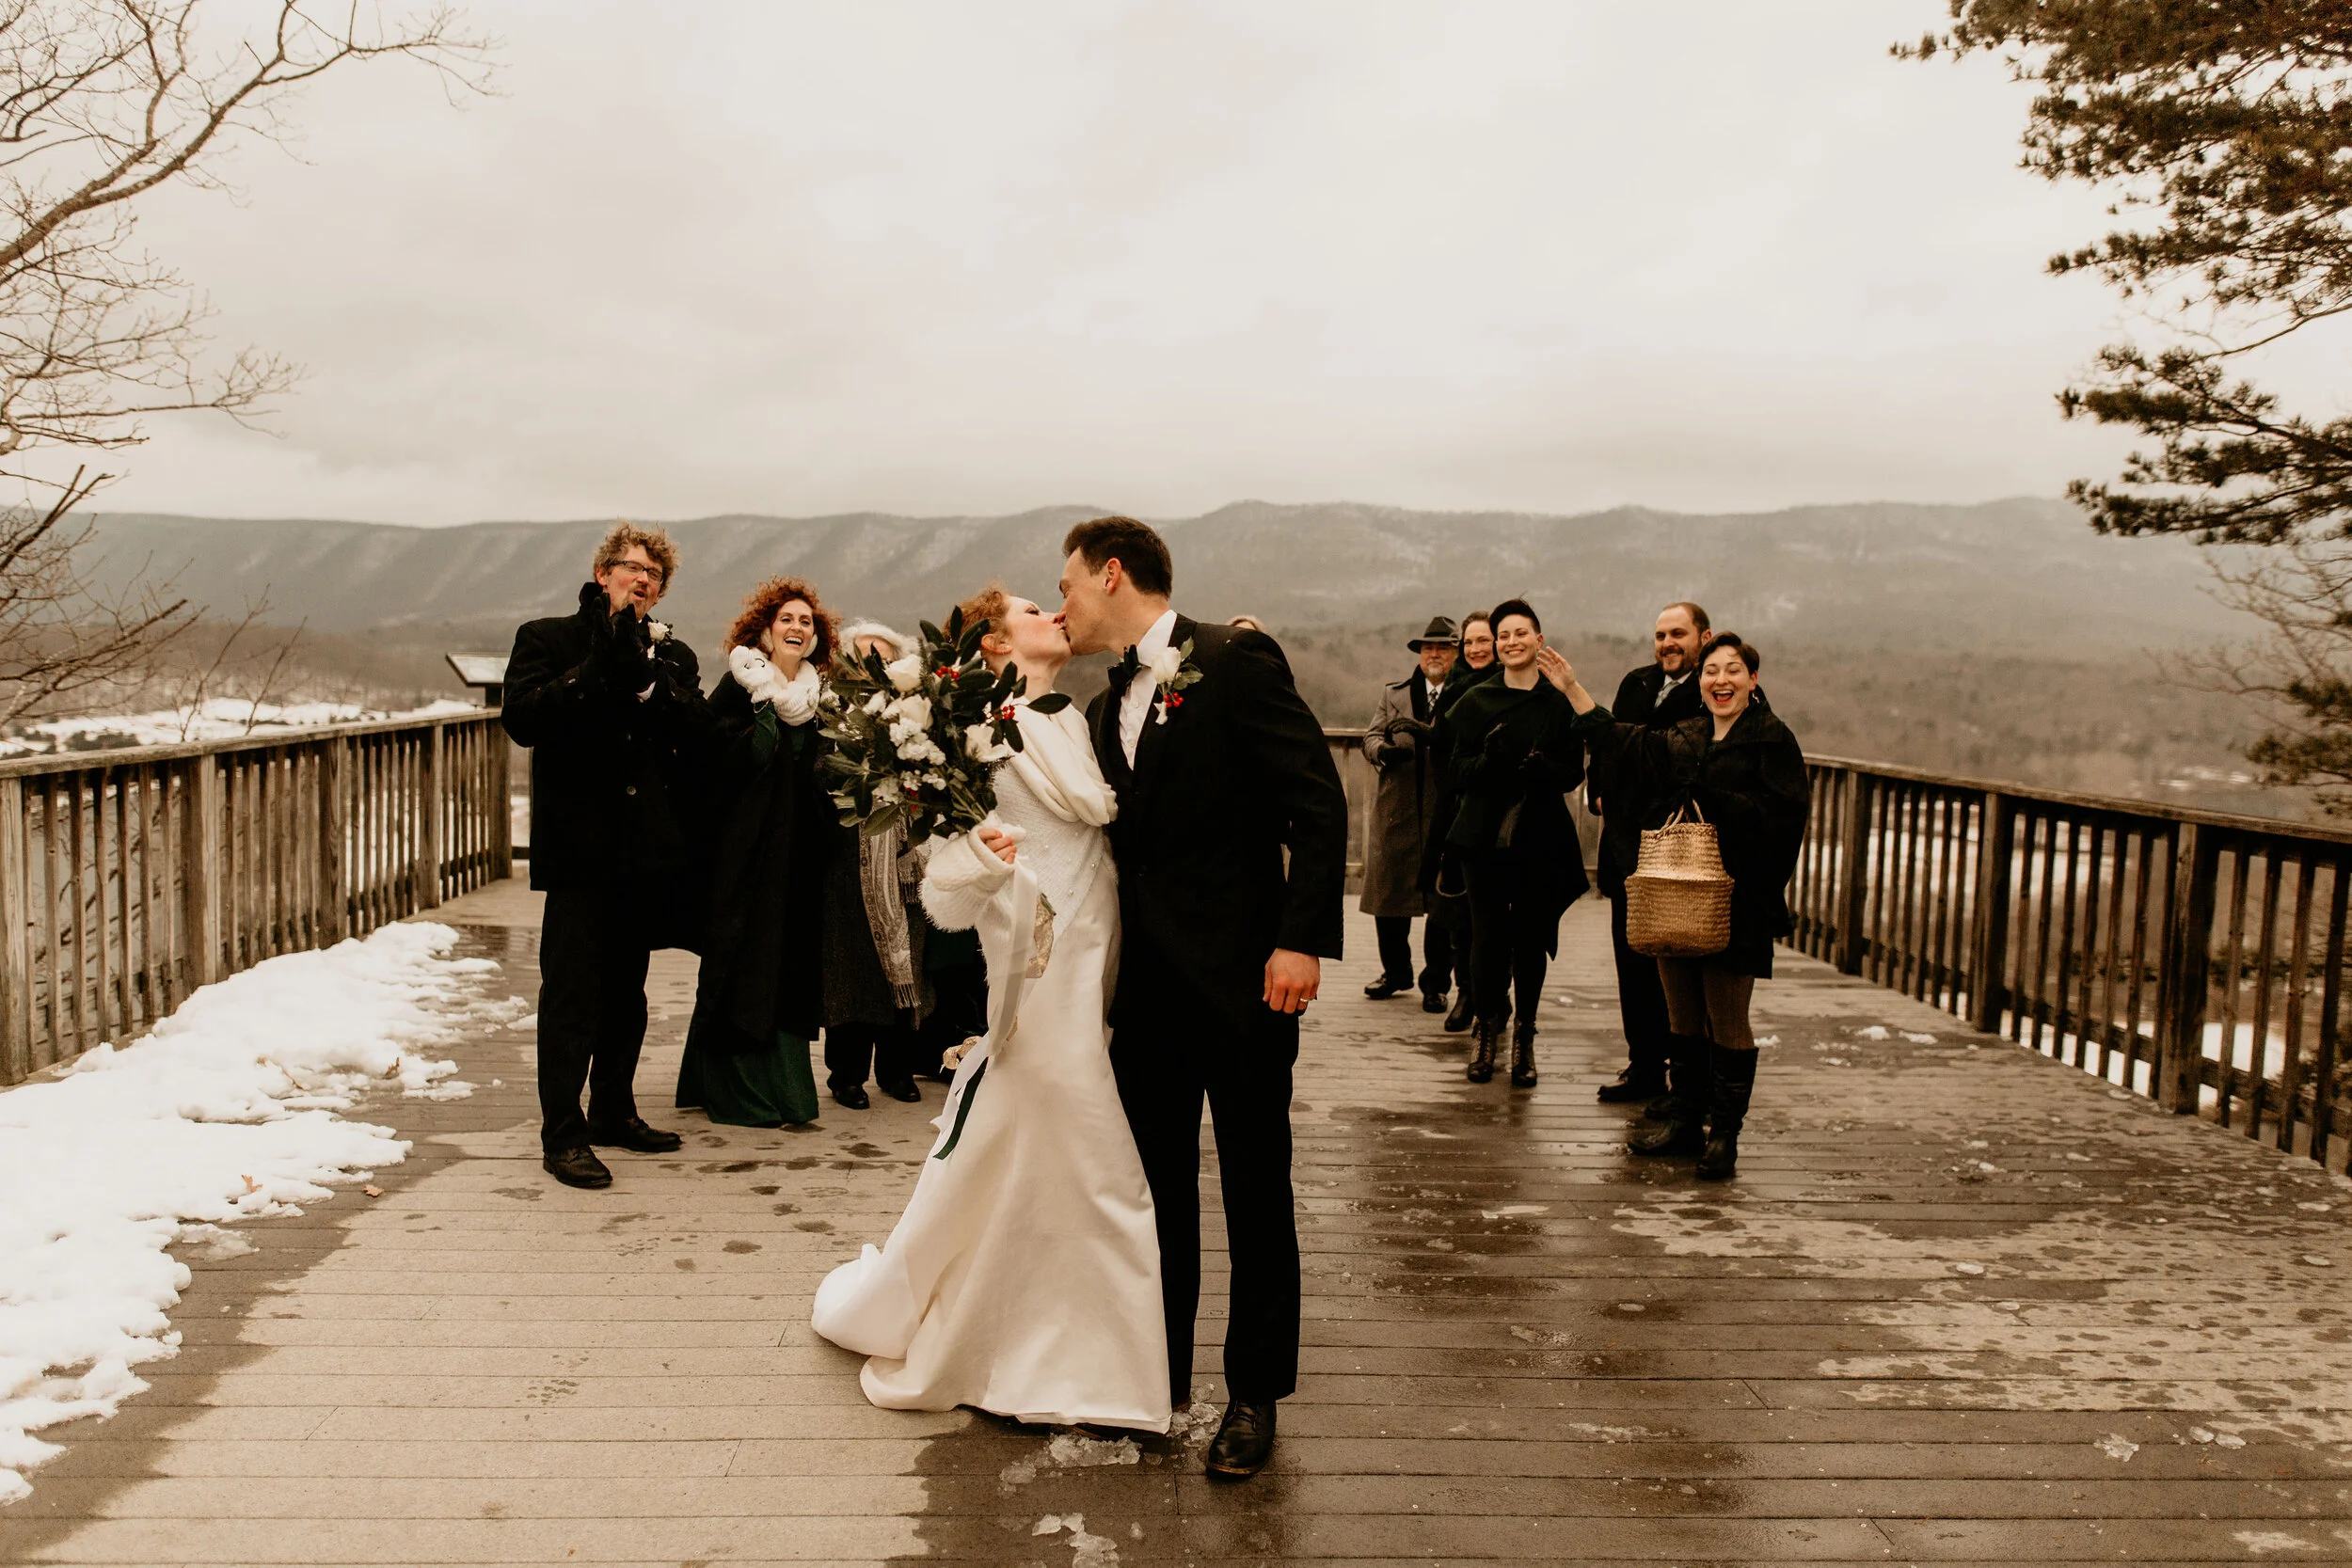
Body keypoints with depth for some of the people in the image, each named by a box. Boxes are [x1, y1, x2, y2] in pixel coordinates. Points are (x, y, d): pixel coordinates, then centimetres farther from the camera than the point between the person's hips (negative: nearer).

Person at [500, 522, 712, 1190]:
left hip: (650, 850, 5)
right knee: (572, 994, -6)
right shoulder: (547, 639, 3)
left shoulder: (673, 654, 14)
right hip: (581, 845, -5)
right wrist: (598, 672, -18)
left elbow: (698, 730, -3)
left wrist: (645, 681, -16)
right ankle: (562, 1134, 0)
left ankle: (615, 1112, 27)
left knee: (627, 991, 15)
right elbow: (522, 718, -13)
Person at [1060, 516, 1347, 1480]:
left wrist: (1303, 939, -20)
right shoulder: (1110, 706, 15)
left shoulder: (1235, 662, -8)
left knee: (1255, 1190, 5)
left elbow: (1317, 804, -14)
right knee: (1158, 1185, 14)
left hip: (1237, 975, -7)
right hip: (1146, 982, 7)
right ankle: (1160, 1376, 29)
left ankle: (1254, 1396, 18)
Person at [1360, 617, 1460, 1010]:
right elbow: (1371, 737, 7)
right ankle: (1396, 971, 28)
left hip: (1447, 815, -4)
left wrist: (1427, 732, -28)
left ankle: (1436, 982, 16)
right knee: (1387, 893, 9)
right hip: (1397, 812, 4)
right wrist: (1384, 750, -15)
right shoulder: (1394, 694, 15)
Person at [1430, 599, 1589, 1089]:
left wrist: (1543, 768, -18)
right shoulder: (1476, 701, 4)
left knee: (1530, 940, 2)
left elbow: (1574, 772, 2)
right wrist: (1489, 759, -19)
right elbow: (1458, 770, 1)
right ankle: (1488, 1025, 19)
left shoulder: (1561, 703, 3)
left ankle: (1524, 1037, 17)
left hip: (1540, 838, 0)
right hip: (1484, 835, 0)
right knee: (1487, 939, -2)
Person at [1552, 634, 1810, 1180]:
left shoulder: (1772, 739, -4)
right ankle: (1686, 1122, 23)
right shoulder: (1681, 738, 13)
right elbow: (1618, 742, 22)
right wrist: (1572, 688, 20)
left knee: (1727, 1022, 0)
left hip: (1733, 902, -6)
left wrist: (1709, 808, -16)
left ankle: (1724, 1135, 10)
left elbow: (1781, 812, -14)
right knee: (1683, 1018, 12)